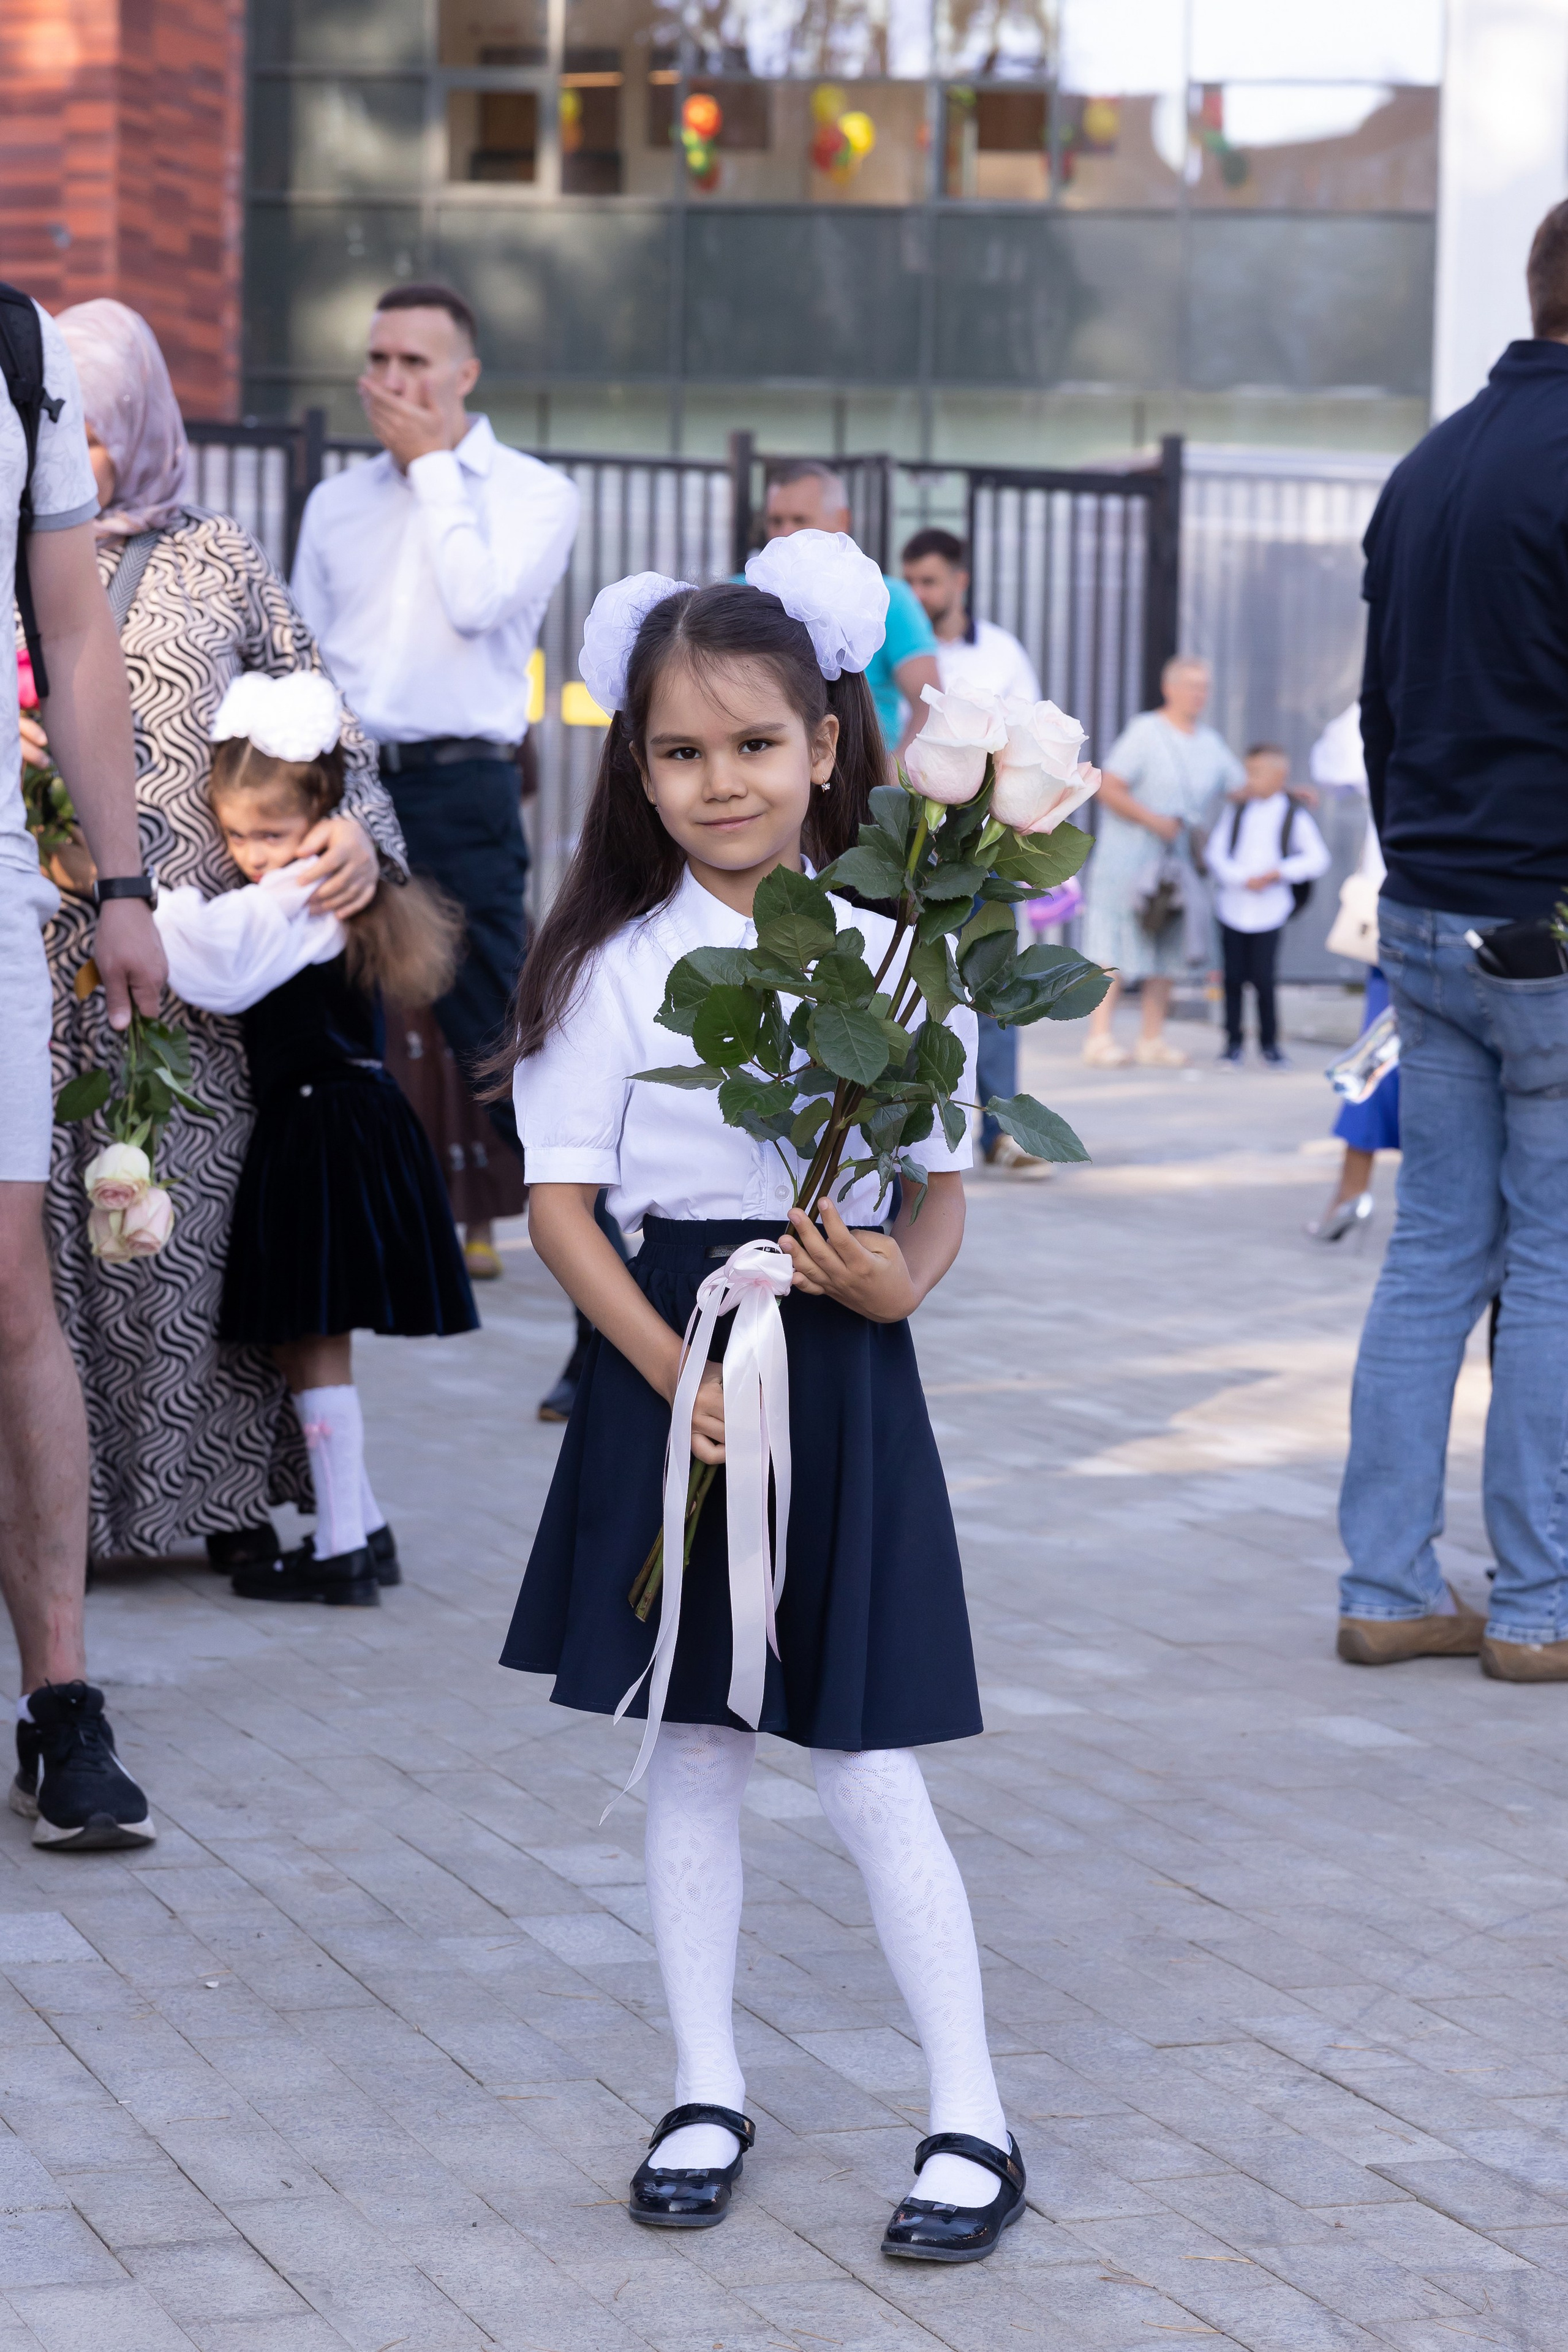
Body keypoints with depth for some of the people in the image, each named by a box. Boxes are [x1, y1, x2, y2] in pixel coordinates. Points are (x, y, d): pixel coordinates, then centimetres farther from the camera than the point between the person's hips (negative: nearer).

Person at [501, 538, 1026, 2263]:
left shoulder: (890, 954, 0)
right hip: (668, 1364, 1)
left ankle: (972, 2117, 9)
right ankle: (706, 2090, 23)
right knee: (691, 1751, 9)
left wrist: (898, 1280, -16)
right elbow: (561, 1200, -4)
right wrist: (674, 1367, -15)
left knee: (867, 1772, 0)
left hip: (841, 1371, -1)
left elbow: (945, 1185, 5)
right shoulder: (619, 966, -2)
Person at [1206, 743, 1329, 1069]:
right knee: (1233, 977, 2)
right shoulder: (1237, 813, 9)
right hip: (1233, 905, 3)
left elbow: (1318, 858, -3)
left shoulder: (1294, 817, 2)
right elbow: (1216, 852, 2)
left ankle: (1269, 1042, 8)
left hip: (1270, 910, -2)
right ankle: (1234, 1043, 12)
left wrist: (1278, 873, -13)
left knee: (1263, 978, -6)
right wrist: (1242, 879, -14)